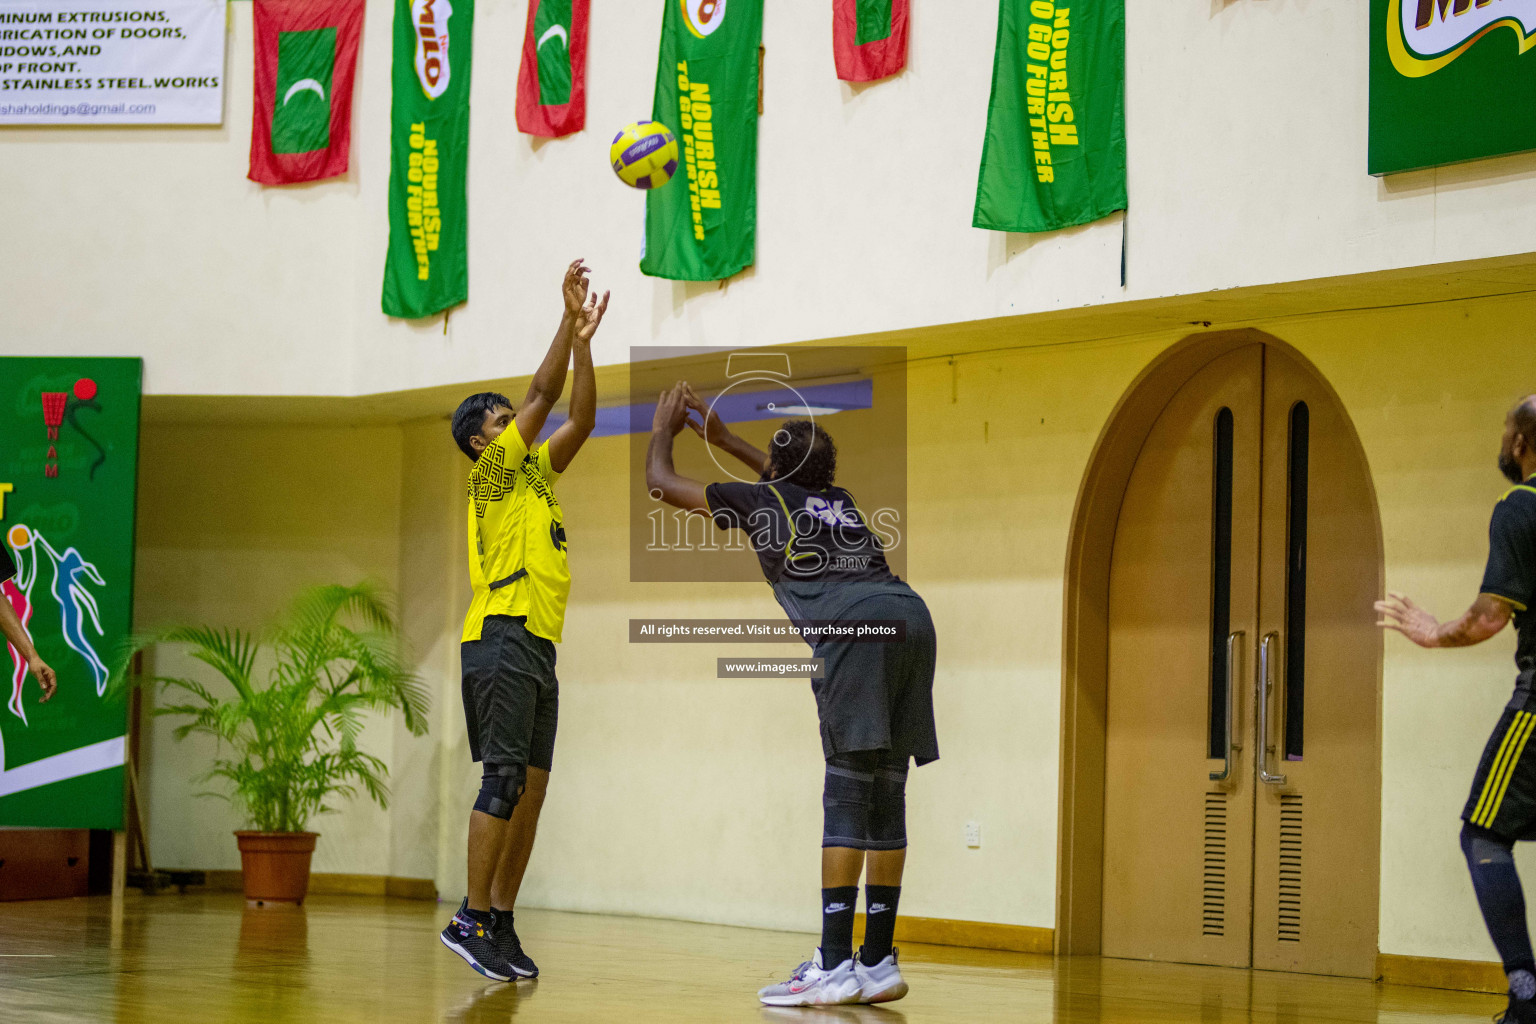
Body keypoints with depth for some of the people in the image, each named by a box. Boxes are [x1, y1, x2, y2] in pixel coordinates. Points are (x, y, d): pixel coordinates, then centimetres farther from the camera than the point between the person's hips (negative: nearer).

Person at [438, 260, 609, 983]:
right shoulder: (491, 471, -1)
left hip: (539, 649, 9)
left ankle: (501, 922, 6)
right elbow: (543, 395, -7)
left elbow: (581, 419, 19)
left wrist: (583, 340, 13)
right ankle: (472, 918, -11)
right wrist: (569, 319, -5)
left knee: (531, 787, 5)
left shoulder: (536, 472, 21)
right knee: (505, 781, -13)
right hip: (503, 638, -9)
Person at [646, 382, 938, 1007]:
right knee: (887, 797, 8)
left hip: (854, 623, -6)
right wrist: (724, 440, 64)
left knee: (847, 796, -9)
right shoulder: (839, 502, 34)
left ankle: (834, 967, -14)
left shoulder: (759, 500, 19)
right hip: (911, 615, 6)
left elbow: (660, 482, 32)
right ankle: (878, 964, 8)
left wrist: (664, 427, 50)